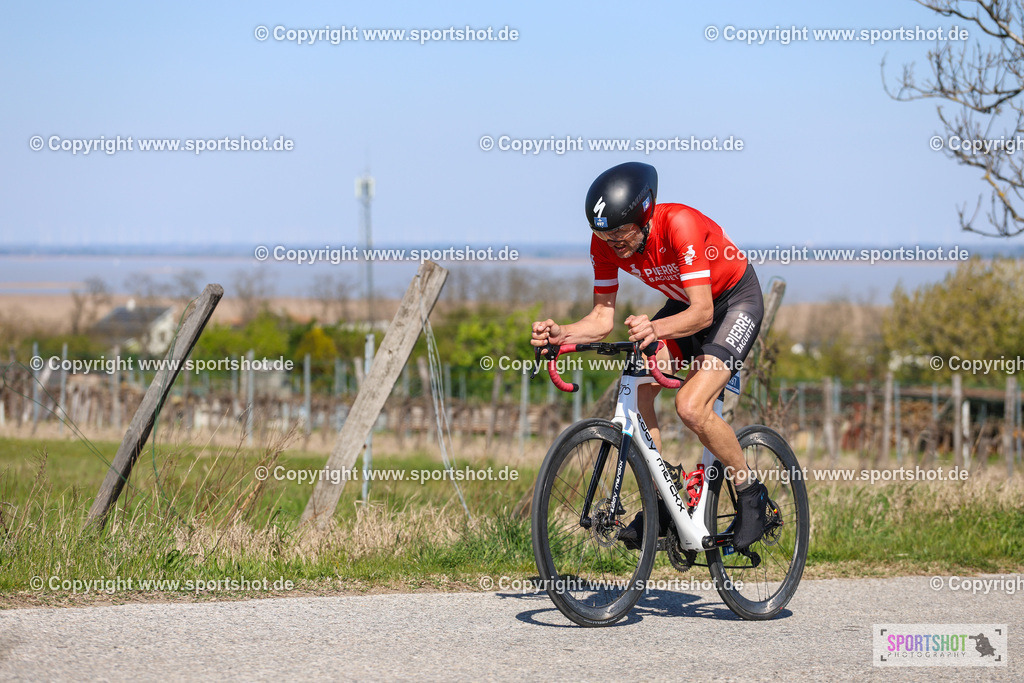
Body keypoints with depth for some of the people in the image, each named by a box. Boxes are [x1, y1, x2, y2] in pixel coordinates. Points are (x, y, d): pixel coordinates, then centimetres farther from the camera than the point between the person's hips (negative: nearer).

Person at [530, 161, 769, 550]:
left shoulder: (681, 226, -35)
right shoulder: (605, 244, -17)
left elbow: (702, 313, -37)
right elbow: (602, 318, -11)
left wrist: (655, 328, -55)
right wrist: (561, 334, -31)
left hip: (735, 302, -7)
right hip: (684, 303, 7)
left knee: (690, 406, -24)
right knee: (635, 391, -13)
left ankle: (750, 492, -2)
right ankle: (660, 501, 0)